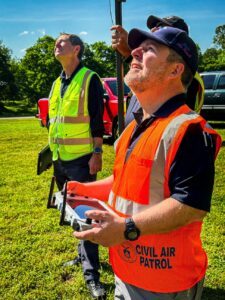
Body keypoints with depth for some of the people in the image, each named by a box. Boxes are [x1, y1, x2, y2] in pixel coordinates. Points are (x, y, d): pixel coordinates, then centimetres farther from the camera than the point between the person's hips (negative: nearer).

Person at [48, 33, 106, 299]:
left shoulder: (89, 79, -7)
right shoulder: (57, 83, 15)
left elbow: (97, 119, -13)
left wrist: (97, 152, -17)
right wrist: (52, 150, 18)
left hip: (81, 158, -8)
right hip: (60, 159, 8)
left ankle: (91, 272, 6)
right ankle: (83, 254, 34)